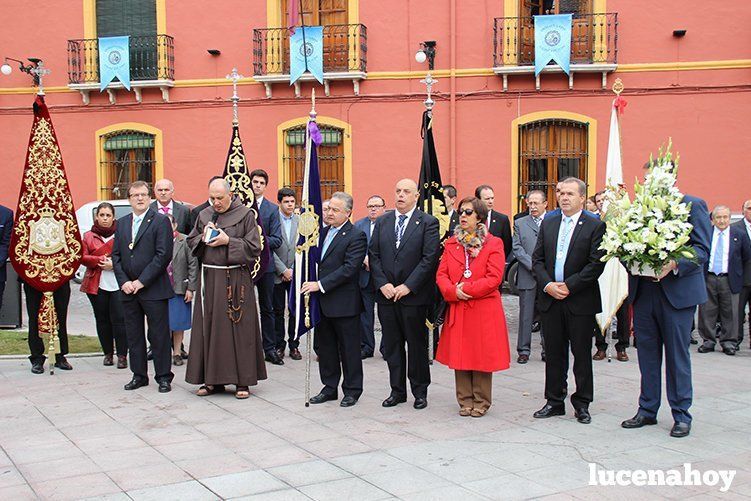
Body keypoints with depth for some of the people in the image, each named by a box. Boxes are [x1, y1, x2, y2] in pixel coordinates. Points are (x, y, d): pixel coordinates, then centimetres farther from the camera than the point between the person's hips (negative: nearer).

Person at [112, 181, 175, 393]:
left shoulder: (160, 221, -4)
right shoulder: (121, 223, 13)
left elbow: (164, 255, -12)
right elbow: (116, 255, 12)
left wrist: (142, 281, -14)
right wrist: (124, 282, -3)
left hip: (153, 289, -5)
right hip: (128, 289, 5)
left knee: (159, 335, 0)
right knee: (133, 335, 11)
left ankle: (163, 377, 9)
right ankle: (139, 375, 21)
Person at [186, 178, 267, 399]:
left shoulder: (245, 215, -3)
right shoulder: (204, 215, 11)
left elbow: (254, 247, -6)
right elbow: (191, 241, 17)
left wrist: (228, 241, -15)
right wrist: (203, 237, -4)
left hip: (236, 279, -4)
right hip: (209, 278, 5)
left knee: (238, 328, -1)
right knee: (209, 328, 6)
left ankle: (242, 381, 7)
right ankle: (213, 379, 16)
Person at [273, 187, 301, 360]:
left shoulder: (300, 221, 4)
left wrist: (293, 270, -4)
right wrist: (283, 270, -10)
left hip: (295, 273, 2)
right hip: (277, 273, -2)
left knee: (295, 311, 4)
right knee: (278, 311, 6)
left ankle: (294, 345, 12)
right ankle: (279, 345, 14)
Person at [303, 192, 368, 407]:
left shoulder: (356, 236, -11)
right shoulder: (324, 232, 13)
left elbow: (349, 269, -20)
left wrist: (320, 285, -22)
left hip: (344, 303, -7)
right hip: (323, 302, 7)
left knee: (349, 349, 4)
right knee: (324, 347, 14)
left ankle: (352, 390, 17)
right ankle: (330, 387, 26)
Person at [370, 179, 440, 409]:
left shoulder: (428, 223, -3)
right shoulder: (382, 221, 10)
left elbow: (430, 258, -10)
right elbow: (373, 255, 7)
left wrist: (408, 286, -15)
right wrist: (383, 284, -6)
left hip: (414, 295, -4)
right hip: (386, 294, 4)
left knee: (417, 345, 6)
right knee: (391, 345, 10)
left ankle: (420, 392, 19)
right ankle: (397, 391, 21)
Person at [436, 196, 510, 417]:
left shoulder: (493, 243, -2)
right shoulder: (451, 244, 11)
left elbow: (494, 278, -10)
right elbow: (441, 275, 6)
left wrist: (466, 289, -15)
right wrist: (453, 292, -13)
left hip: (484, 310, -3)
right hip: (457, 309, 4)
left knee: (482, 356, 3)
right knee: (459, 356, 6)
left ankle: (481, 401, 16)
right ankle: (465, 401, 19)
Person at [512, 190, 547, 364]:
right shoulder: (520, 223, 8)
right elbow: (517, 249, 0)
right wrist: (533, 266, -11)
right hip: (527, 277, 0)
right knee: (526, 315, 3)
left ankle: (547, 350, 16)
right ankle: (523, 351, 11)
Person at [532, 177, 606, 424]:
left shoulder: (595, 226, -4)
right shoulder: (548, 224, 10)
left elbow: (596, 264, -11)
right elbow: (537, 259, 8)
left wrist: (568, 286, -15)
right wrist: (548, 285, -8)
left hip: (580, 301, -4)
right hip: (550, 299, 4)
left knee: (582, 354, 6)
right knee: (554, 353, 10)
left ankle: (582, 404, 17)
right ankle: (554, 401, 21)